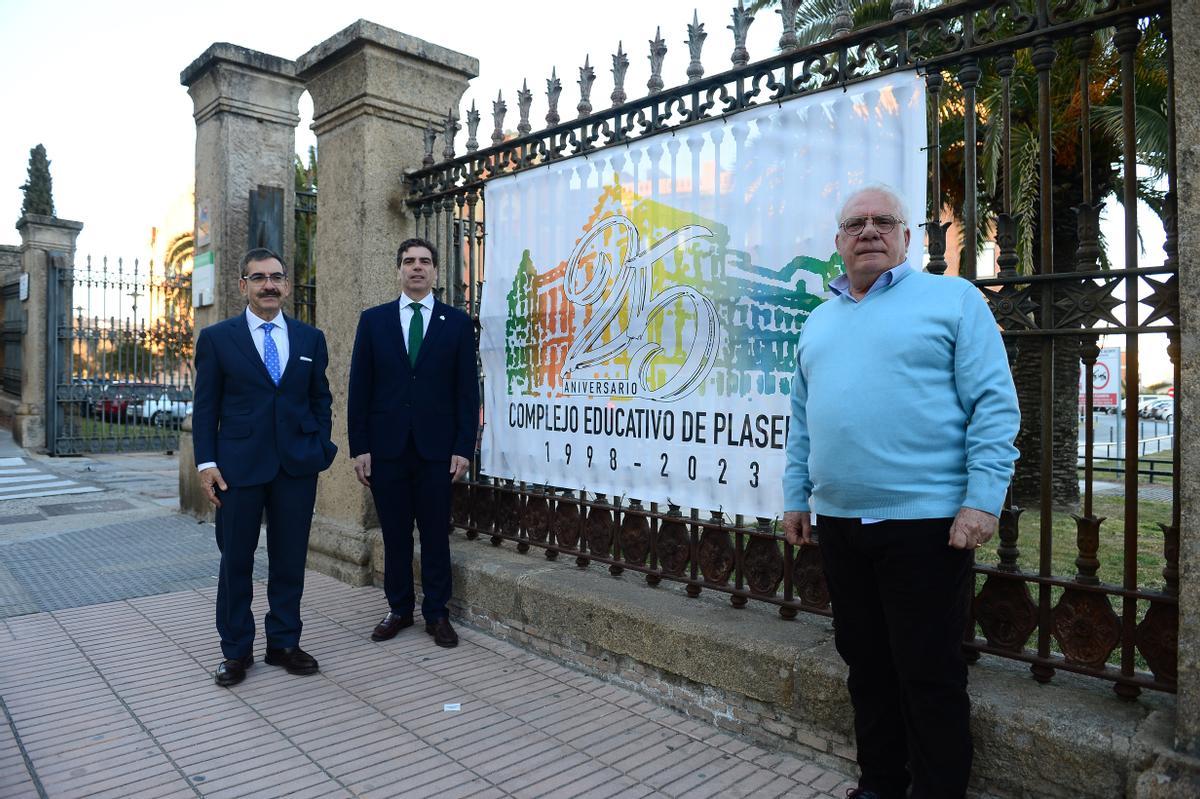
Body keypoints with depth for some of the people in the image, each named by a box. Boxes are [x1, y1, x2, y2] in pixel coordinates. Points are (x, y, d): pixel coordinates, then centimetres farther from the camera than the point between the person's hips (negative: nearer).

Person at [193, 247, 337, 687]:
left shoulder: (310, 338, 8)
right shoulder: (216, 337, 2)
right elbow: (206, 406, 1)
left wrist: (321, 449, 2)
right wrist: (206, 462, -6)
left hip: (298, 467, 2)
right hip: (239, 466, -1)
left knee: (290, 559, 10)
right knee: (235, 560, 8)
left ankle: (283, 643, 25)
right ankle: (235, 650, 24)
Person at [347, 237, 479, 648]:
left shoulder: (458, 322, 4)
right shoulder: (373, 319, 7)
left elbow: (467, 390, 1)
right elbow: (360, 388, 4)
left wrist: (464, 447, -5)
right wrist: (359, 446, -1)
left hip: (436, 447, -1)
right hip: (386, 445, 1)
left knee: (436, 534, 6)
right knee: (395, 533, 10)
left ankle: (436, 613, 18)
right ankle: (399, 609, 25)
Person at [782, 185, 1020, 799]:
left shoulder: (954, 299, -1)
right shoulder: (819, 322, 16)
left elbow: (994, 404, -7)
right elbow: (802, 420, 17)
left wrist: (982, 499, -15)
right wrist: (795, 497, 13)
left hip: (924, 519, -5)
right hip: (838, 521, 6)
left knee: (930, 675, 5)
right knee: (866, 666, 16)